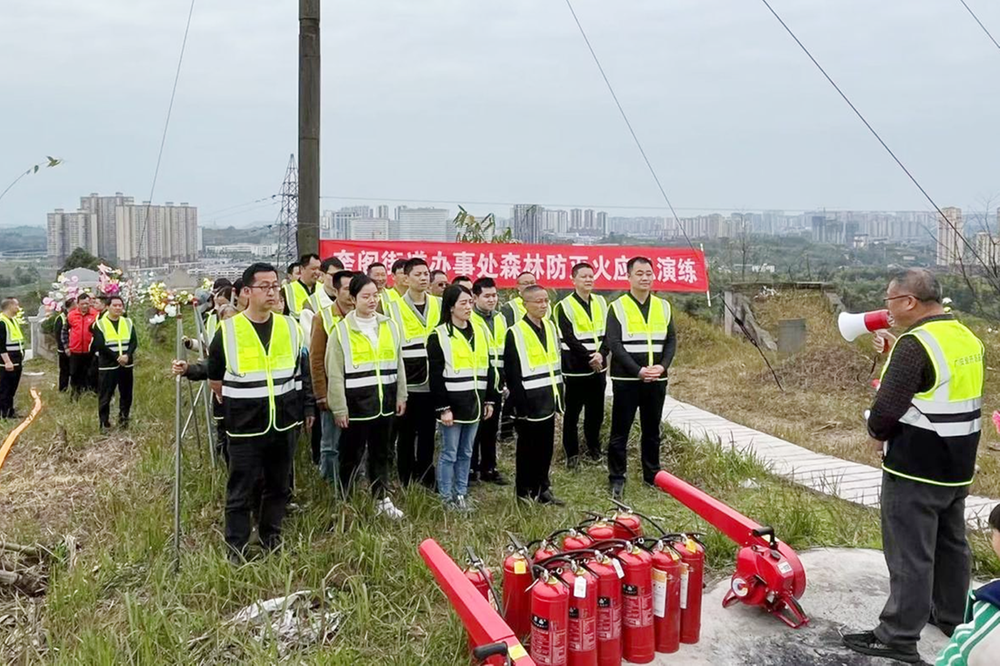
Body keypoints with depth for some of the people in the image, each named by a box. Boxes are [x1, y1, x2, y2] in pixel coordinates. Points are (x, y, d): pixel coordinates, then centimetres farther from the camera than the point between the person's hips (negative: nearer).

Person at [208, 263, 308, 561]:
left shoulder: (290, 327, 2)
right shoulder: (228, 331, -8)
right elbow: (214, 378, 5)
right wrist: (238, 402, 12)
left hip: (283, 423, 3)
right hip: (245, 426, -3)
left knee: (278, 485, 13)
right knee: (240, 489, 4)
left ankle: (271, 536, 30)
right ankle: (235, 547, 16)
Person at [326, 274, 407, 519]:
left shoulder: (390, 326, 6)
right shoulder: (342, 330, -7)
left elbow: (398, 365, 12)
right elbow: (335, 374, -8)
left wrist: (401, 396, 9)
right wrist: (339, 408, -10)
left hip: (384, 401, 4)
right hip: (356, 403, -4)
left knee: (381, 452, 15)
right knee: (351, 454, 5)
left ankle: (382, 499, 26)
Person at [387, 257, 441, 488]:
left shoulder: (440, 305, 8)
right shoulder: (394, 308, -1)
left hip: (432, 383, 2)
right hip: (407, 384, -2)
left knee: (428, 434, 9)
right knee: (406, 436, 7)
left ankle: (426, 482, 20)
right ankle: (406, 484, 18)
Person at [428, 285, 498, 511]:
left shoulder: (480, 331, 10)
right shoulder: (439, 336, -8)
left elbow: (488, 368, 14)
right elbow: (436, 376, -10)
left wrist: (490, 400, 11)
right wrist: (443, 407, -14)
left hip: (474, 403, 6)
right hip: (453, 403, -5)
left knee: (466, 452, 13)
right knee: (449, 453, 3)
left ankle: (461, 494, 23)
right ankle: (446, 497, 13)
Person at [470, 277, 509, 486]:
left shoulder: (500, 319, 15)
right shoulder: (468, 319, -9)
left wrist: (506, 380, 16)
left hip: (496, 382, 6)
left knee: (492, 427, 12)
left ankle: (489, 468, 22)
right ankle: (471, 469, 12)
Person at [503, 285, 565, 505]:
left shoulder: (550, 327, 11)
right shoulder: (516, 333, -11)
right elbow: (512, 373, -13)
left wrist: (559, 396, 14)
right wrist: (520, 404, -15)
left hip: (548, 401, 6)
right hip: (529, 403, -6)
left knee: (546, 448, 13)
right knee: (527, 449, 4)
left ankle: (543, 489, 25)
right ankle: (524, 493, 16)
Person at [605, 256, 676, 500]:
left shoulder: (663, 307, 9)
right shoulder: (617, 307, -4)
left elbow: (671, 340, 8)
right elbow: (614, 344, -11)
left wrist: (662, 366, -9)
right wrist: (638, 371, -18)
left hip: (656, 380, 4)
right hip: (626, 380, -4)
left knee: (652, 430, 14)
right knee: (620, 430, 3)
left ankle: (652, 474, 26)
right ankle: (616, 478, 12)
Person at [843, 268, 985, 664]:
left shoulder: (916, 343, -21)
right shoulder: (967, 339, 8)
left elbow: (887, 405, -23)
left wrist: (877, 434, -5)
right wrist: (895, 350, 9)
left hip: (915, 468, -9)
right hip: (957, 467, 9)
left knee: (909, 554, -1)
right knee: (951, 544, 22)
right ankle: (952, 618, 37)